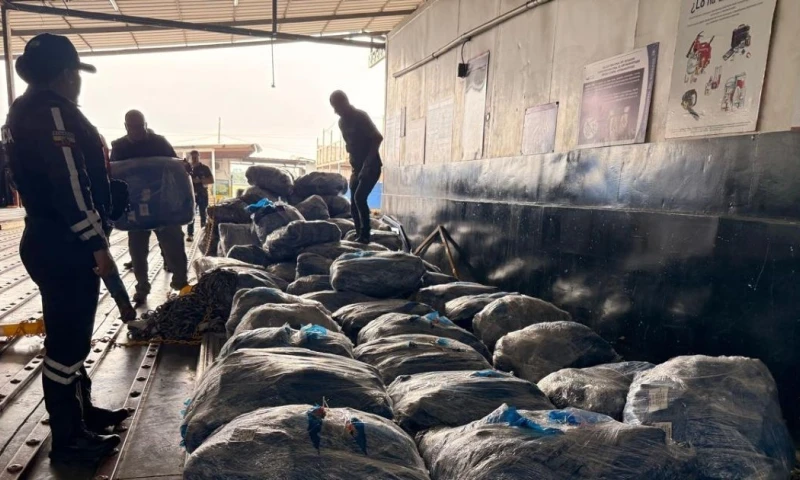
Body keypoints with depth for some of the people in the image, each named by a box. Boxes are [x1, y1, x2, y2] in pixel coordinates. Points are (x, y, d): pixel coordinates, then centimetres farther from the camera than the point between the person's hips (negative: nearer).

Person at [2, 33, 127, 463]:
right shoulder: (53, 111, -14)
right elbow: (71, 185, -23)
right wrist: (97, 245, -20)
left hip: (48, 240, 11)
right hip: (65, 247, -11)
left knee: (70, 335, 19)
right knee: (67, 341, -1)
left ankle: (80, 411, 34)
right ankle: (67, 440, 11)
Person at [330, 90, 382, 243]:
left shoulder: (360, 116, -14)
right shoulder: (342, 122, 9)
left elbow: (378, 138, -20)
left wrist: (367, 162, -24)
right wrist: (354, 166, 10)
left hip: (371, 166, -8)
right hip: (357, 167, 8)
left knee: (359, 197, -22)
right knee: (354, 203, 4)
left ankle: (365, 235, -16)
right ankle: (360, 236, 11)